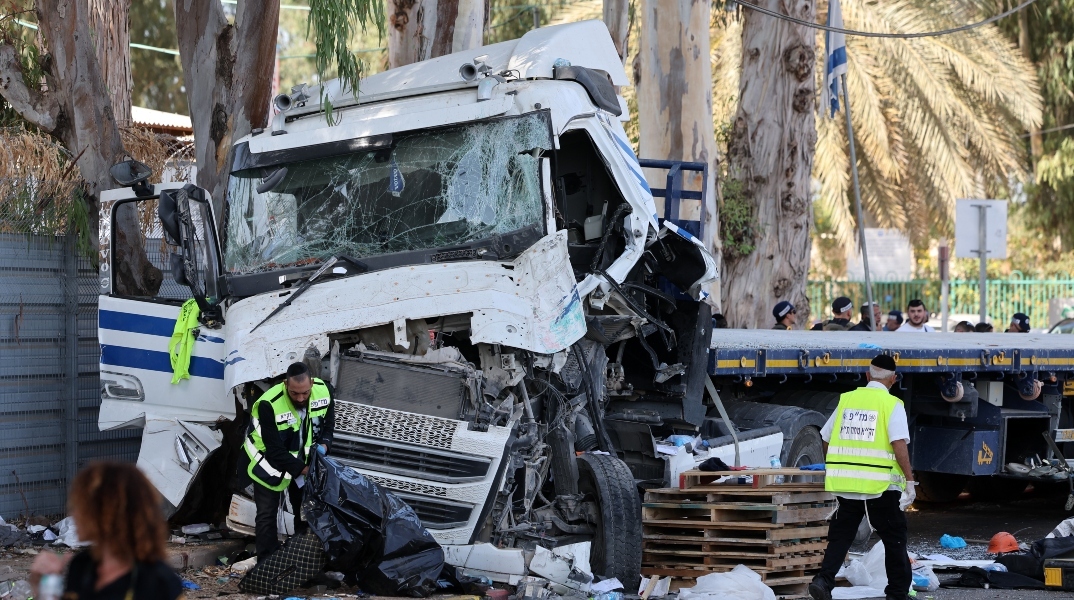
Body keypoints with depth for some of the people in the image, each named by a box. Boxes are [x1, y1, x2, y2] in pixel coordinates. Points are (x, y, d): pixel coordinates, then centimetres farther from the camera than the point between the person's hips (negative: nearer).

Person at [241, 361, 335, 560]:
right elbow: (275, 449, -31)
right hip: (270, 461, -5)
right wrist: (302, 469, -34)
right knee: (267, 514, -4)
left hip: (301, 458, 5)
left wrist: (323, 444, -21)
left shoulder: (323, 391, -21)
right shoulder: (269, 404, -37)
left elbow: (328, 422, -2)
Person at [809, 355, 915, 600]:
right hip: (881, 485, -3)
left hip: (845, 482, 3)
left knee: (840, 536, 11)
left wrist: (833, 470, 31)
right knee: (894, 539, 11)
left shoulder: (847, 399, 9)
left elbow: (826, 438, 15)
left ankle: (824, 580, -6)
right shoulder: (892, 405, -5)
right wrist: (910, 480, -13)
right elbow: (899, 444, -16)